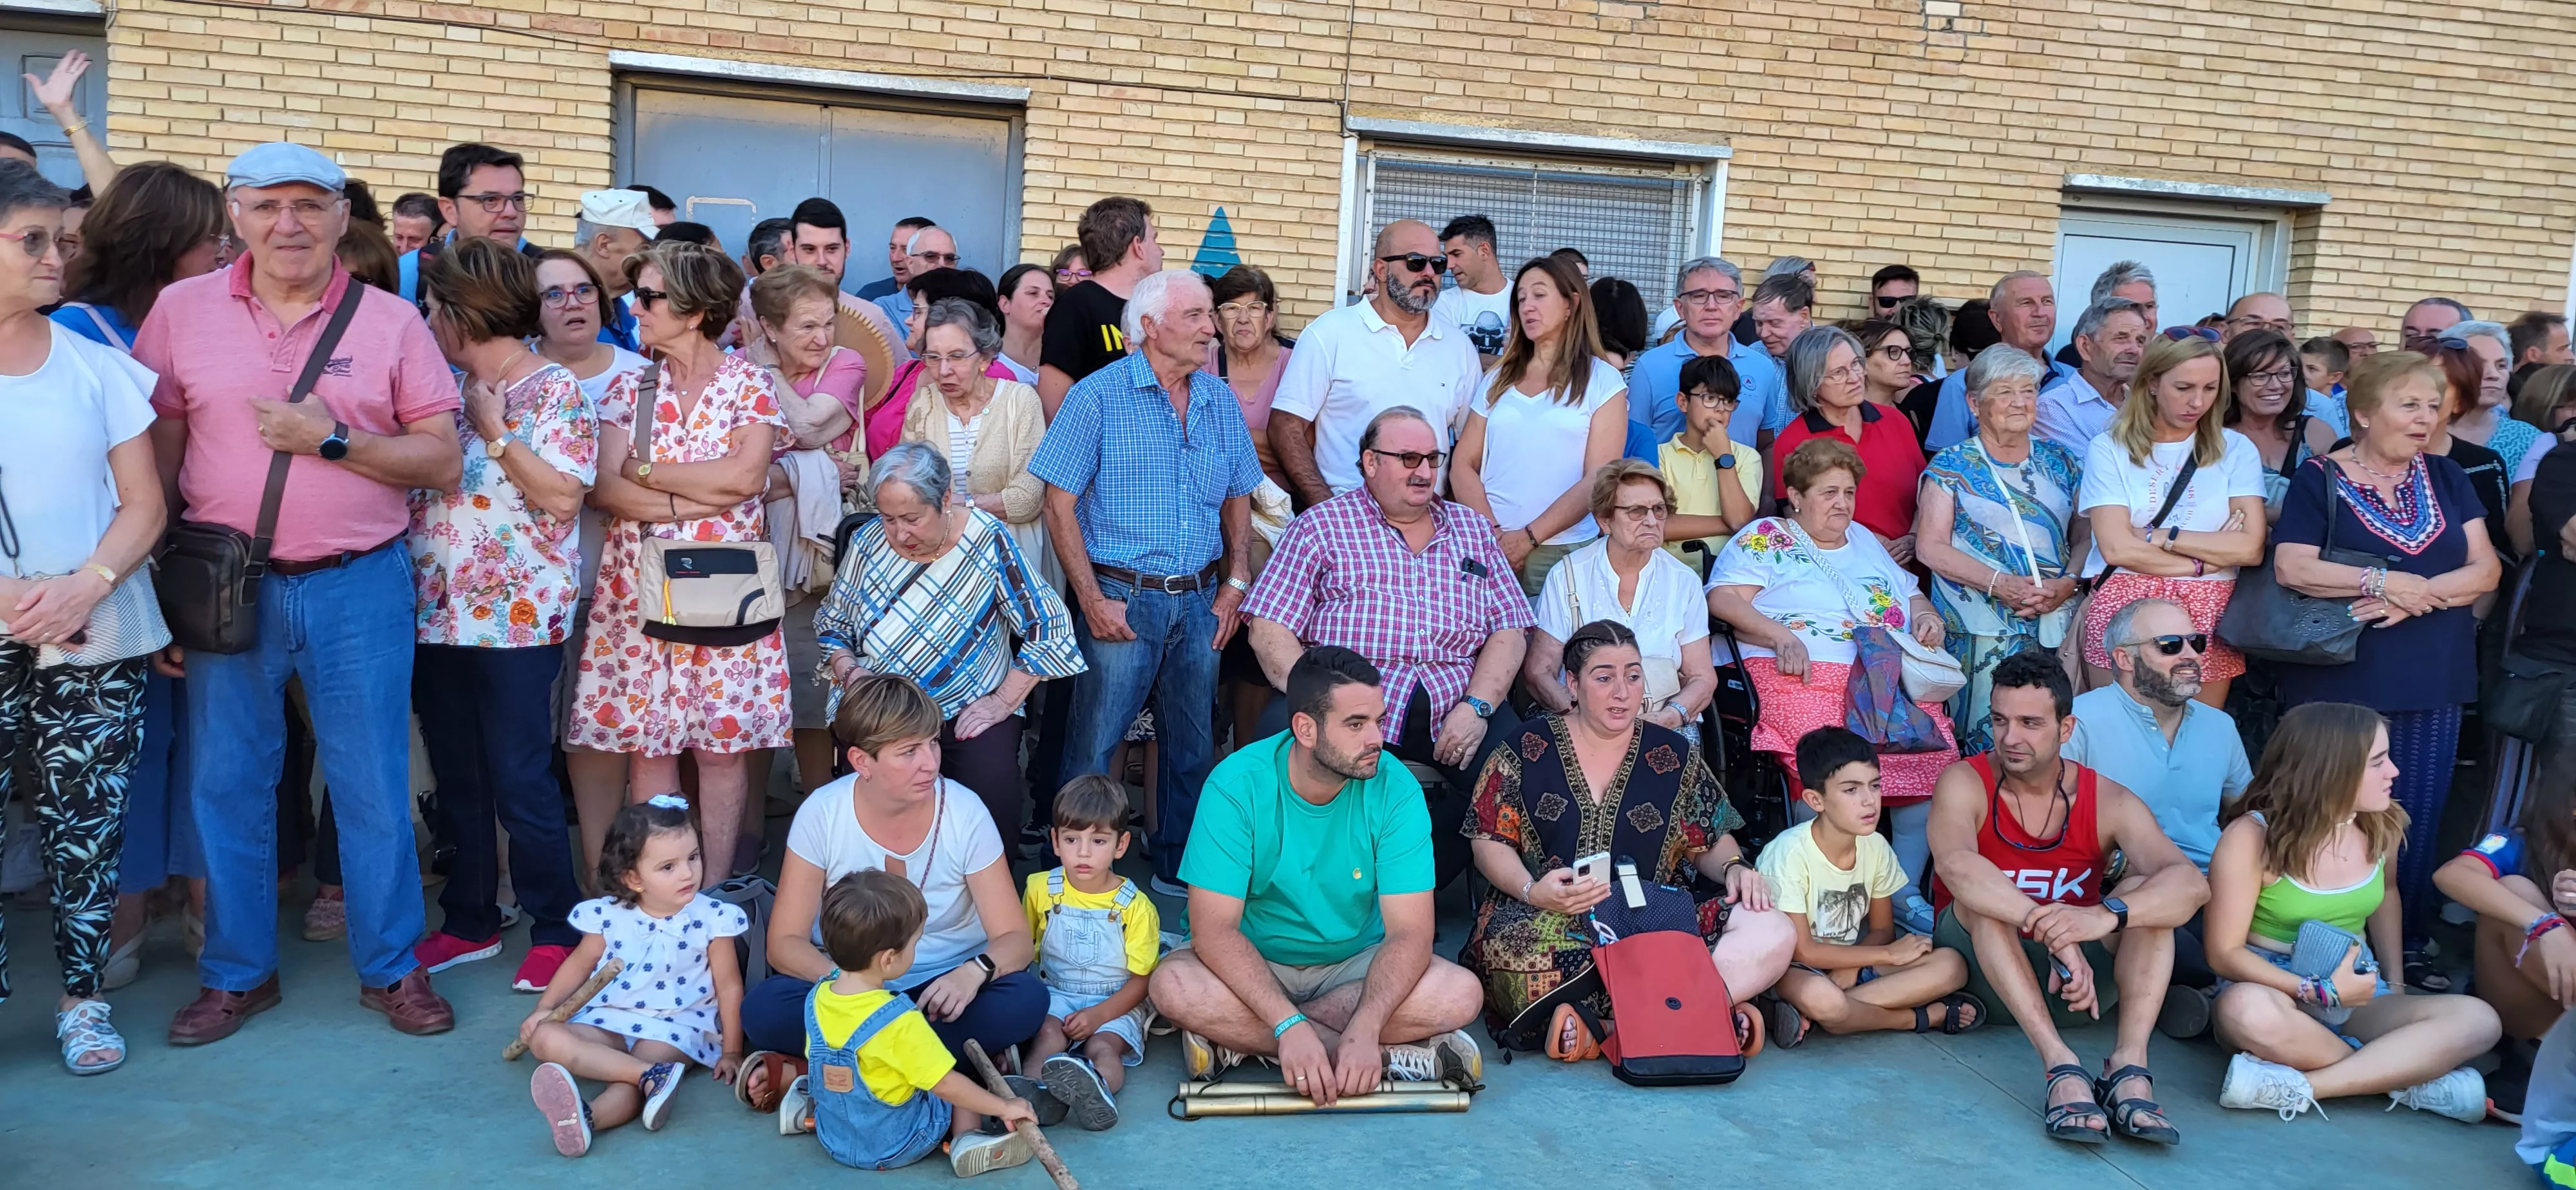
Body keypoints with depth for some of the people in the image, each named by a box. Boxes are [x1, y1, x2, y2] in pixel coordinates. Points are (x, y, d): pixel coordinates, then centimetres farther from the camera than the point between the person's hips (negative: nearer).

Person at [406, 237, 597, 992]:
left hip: (516, 618, -7)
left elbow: (564, 497, -16)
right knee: (457, 782, 14)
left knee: (521, 785, -3)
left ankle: (556, 931, 9)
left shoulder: (556, 392, -6)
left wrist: (495, 430, -13)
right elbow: (412, 476, 16)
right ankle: (470, 922, 26)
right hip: (437, 613, 7)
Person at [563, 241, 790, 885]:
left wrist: (648, 472, -6)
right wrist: (697, 498, -13)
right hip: (639, 586, 3)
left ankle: (715, 890, 11)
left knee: (722, 744, 0)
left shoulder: (750, 384, 1)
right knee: (645, 744, 3)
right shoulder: (631, 387, 9)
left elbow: (745, 475, -15)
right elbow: (605, 488, -2)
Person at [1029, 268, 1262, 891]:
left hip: (1200, 600, 5)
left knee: (1192, 746, 12)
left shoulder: (1221, 401, 9)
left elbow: (1238, 499, 17)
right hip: (1123, 599, -5)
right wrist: (1092, 599, -12)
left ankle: (1179, 869, 28)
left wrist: (1236, 582, 6)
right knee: (1093, 747, -1)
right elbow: (1060, 502, -8)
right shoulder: (1099, 395, -6)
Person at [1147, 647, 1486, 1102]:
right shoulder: (1237, 785, -20)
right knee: (1175, 987, -33)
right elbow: (1214, 928, -25)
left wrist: (1365, 1029, -37)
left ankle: (1236, 1037, -19)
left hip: (1355, 963, 2)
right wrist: (1288, 1026, -38)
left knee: (1460, 993, -25)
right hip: (1252, 964, -1)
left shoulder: (1395, 789, -16)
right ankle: (1393, 1057, -23)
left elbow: (1409, 932, -20)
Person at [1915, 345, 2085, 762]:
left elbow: (2084, 538, 13)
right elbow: (1931, 548, -4)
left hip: (2056, 627, 3)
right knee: (1986, 745, -7)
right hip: (1979, 632, -3)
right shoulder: (1952, 466, 3)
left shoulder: (2060, 462, 14)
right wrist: (1999, 583, -15)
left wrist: (2068, 583, -8)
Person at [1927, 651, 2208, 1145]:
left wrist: (2106, 916, -44)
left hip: (2081, 975, 2)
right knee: (1980, 898, -30)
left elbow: (2191, 883, -24)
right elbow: (1956, 866, -36)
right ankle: (2062, 1066, -42)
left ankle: (2130, 1065, -34)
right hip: (1984, 967, -2)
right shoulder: (1964, 783, -13)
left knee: (2146, 890, -19)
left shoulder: (2108, 802, -7)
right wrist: (2054, 934, -47)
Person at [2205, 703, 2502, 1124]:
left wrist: (2394, 982, 14)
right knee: (2248, 1009, -42)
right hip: (2273, 986, -5)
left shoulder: (2383, 826, -1)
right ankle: (2407, 1075, -21)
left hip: (2355, 990, 5)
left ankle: (2297, 1087, -30)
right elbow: (2226, 952, -15)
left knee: (2476, 1020, -22)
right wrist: (2321, 992, -22)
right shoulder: (2251, 836, -17)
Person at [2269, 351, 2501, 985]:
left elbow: (2486, 569, 4)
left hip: (2433, 680, 4)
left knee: (2418, 823, 7)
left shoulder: (2447, 479, 11)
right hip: (2340, 679, -4)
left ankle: (2408, 949, 20)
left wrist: (2418, 594, -12)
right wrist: (2387, 581, -16)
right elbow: (2291, 567, -13)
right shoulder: (2319, 479, -2)